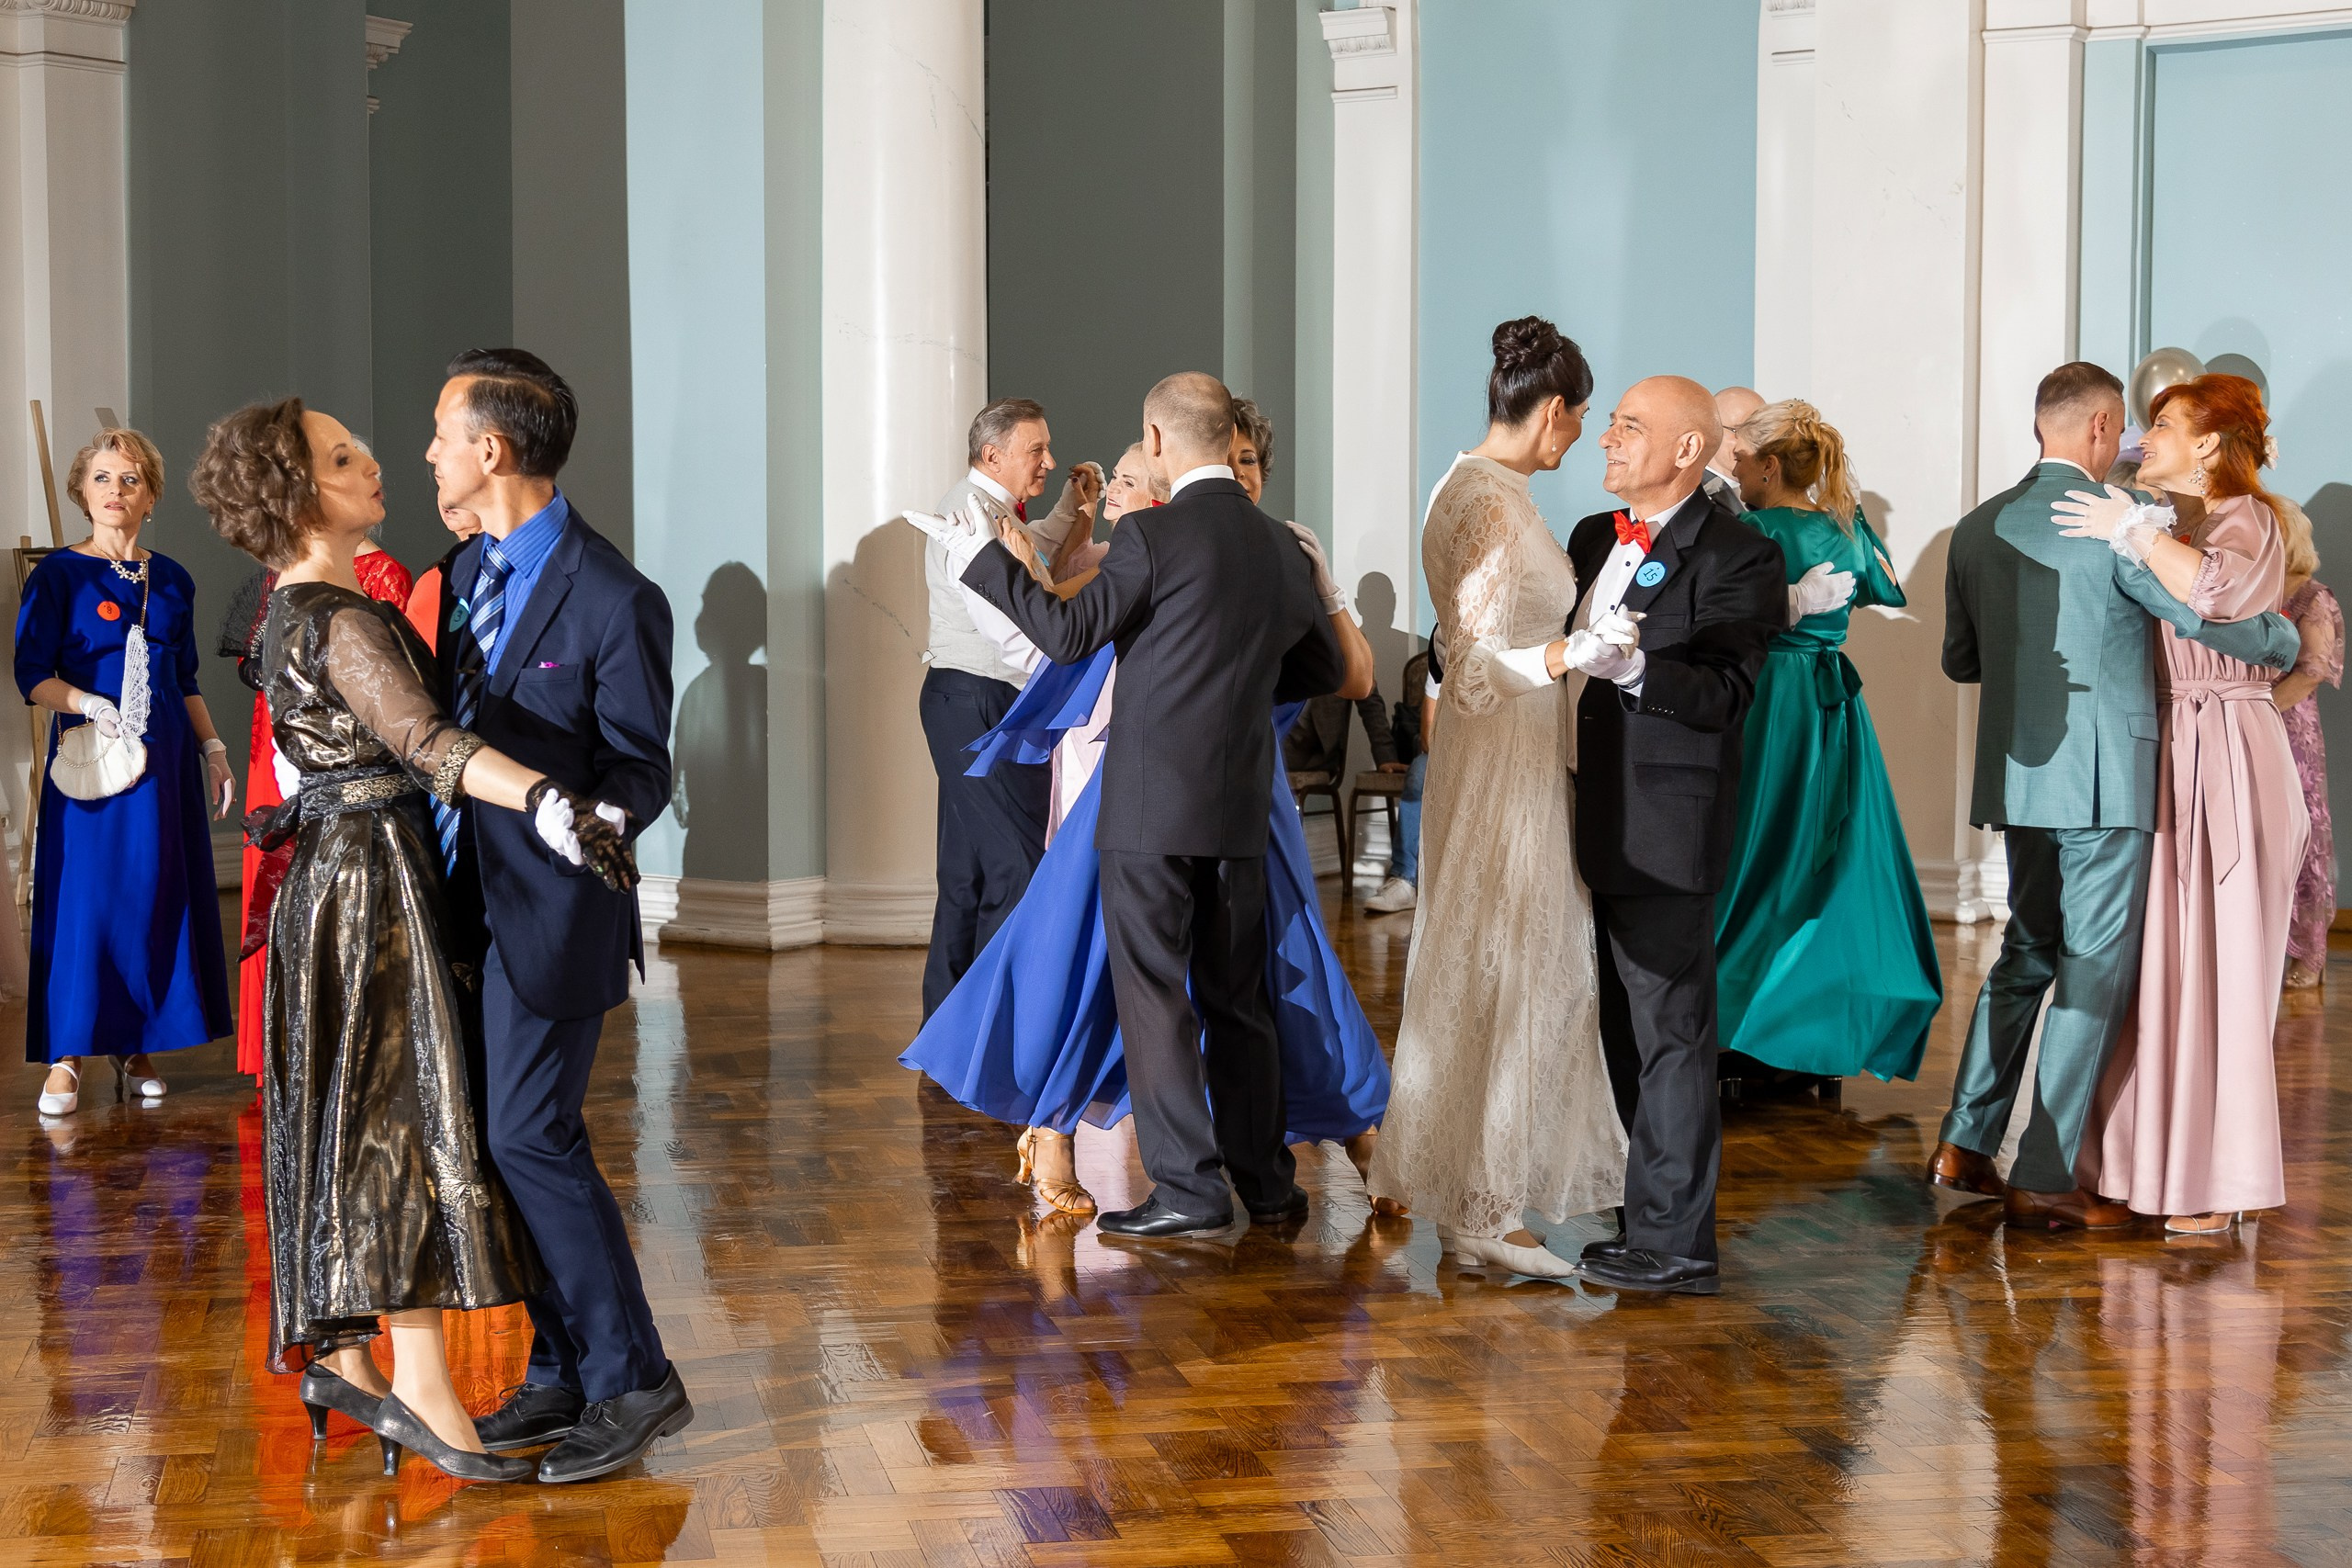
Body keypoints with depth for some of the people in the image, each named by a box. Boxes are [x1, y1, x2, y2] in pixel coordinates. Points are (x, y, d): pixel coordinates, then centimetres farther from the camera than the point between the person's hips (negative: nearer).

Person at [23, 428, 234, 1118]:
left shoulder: (172, 581, 12)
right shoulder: (60, 574, -1)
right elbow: (32, 674, -6)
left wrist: (213, 748, 9)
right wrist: (88, 703, -22)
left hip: (165, 762, 4)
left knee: (158, 899, 4)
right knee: (82, 901, -5)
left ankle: (135, 1049, 13)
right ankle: (67, 1056, 2)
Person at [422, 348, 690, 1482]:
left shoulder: (613, 600, -15)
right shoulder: (467, 569, 10)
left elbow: (639, 765, -10)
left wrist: (604, 818, -28)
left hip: (553, 909, -8)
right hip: (470, 899, 8)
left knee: (531, 1137, -10)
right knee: (503, 1139, 10)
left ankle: (634, 1381, 1)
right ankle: (560, 1375, 21)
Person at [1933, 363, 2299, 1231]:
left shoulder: (1978, 529, 7)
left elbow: (1959, 659, 14)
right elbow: (2210, 618, -15)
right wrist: (2287, 641, 4)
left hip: (2019, 776, 7)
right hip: (2105, 778, -6)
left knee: (2028, 953, 20)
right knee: (2094, 972, 1)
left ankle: (1965, 1144, 19)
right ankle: (2045, 1178, 3)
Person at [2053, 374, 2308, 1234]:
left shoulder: (2245, 519, -9)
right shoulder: (2179, 523, 17)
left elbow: (2215, 588, -31)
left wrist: (2134, 532, -21)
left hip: (2224, 752, -8)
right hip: (2173, 752, 8)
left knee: (2216, 964, -4)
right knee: (2165, 959, 9)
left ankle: (2216, 1181, 2)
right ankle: (2160, 1159, 16)